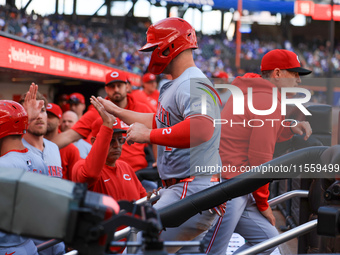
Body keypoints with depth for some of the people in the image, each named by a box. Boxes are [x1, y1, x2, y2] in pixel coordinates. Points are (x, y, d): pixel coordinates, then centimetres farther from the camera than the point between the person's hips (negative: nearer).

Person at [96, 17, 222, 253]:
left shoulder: (193, 84, -16)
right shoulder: (175, 85, 19)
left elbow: (202, 128, -35)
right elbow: (158, 121, 34)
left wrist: (148, 135, -29)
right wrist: (115, 111, 39)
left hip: (193, 190, -11)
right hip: (177, 189, 11)